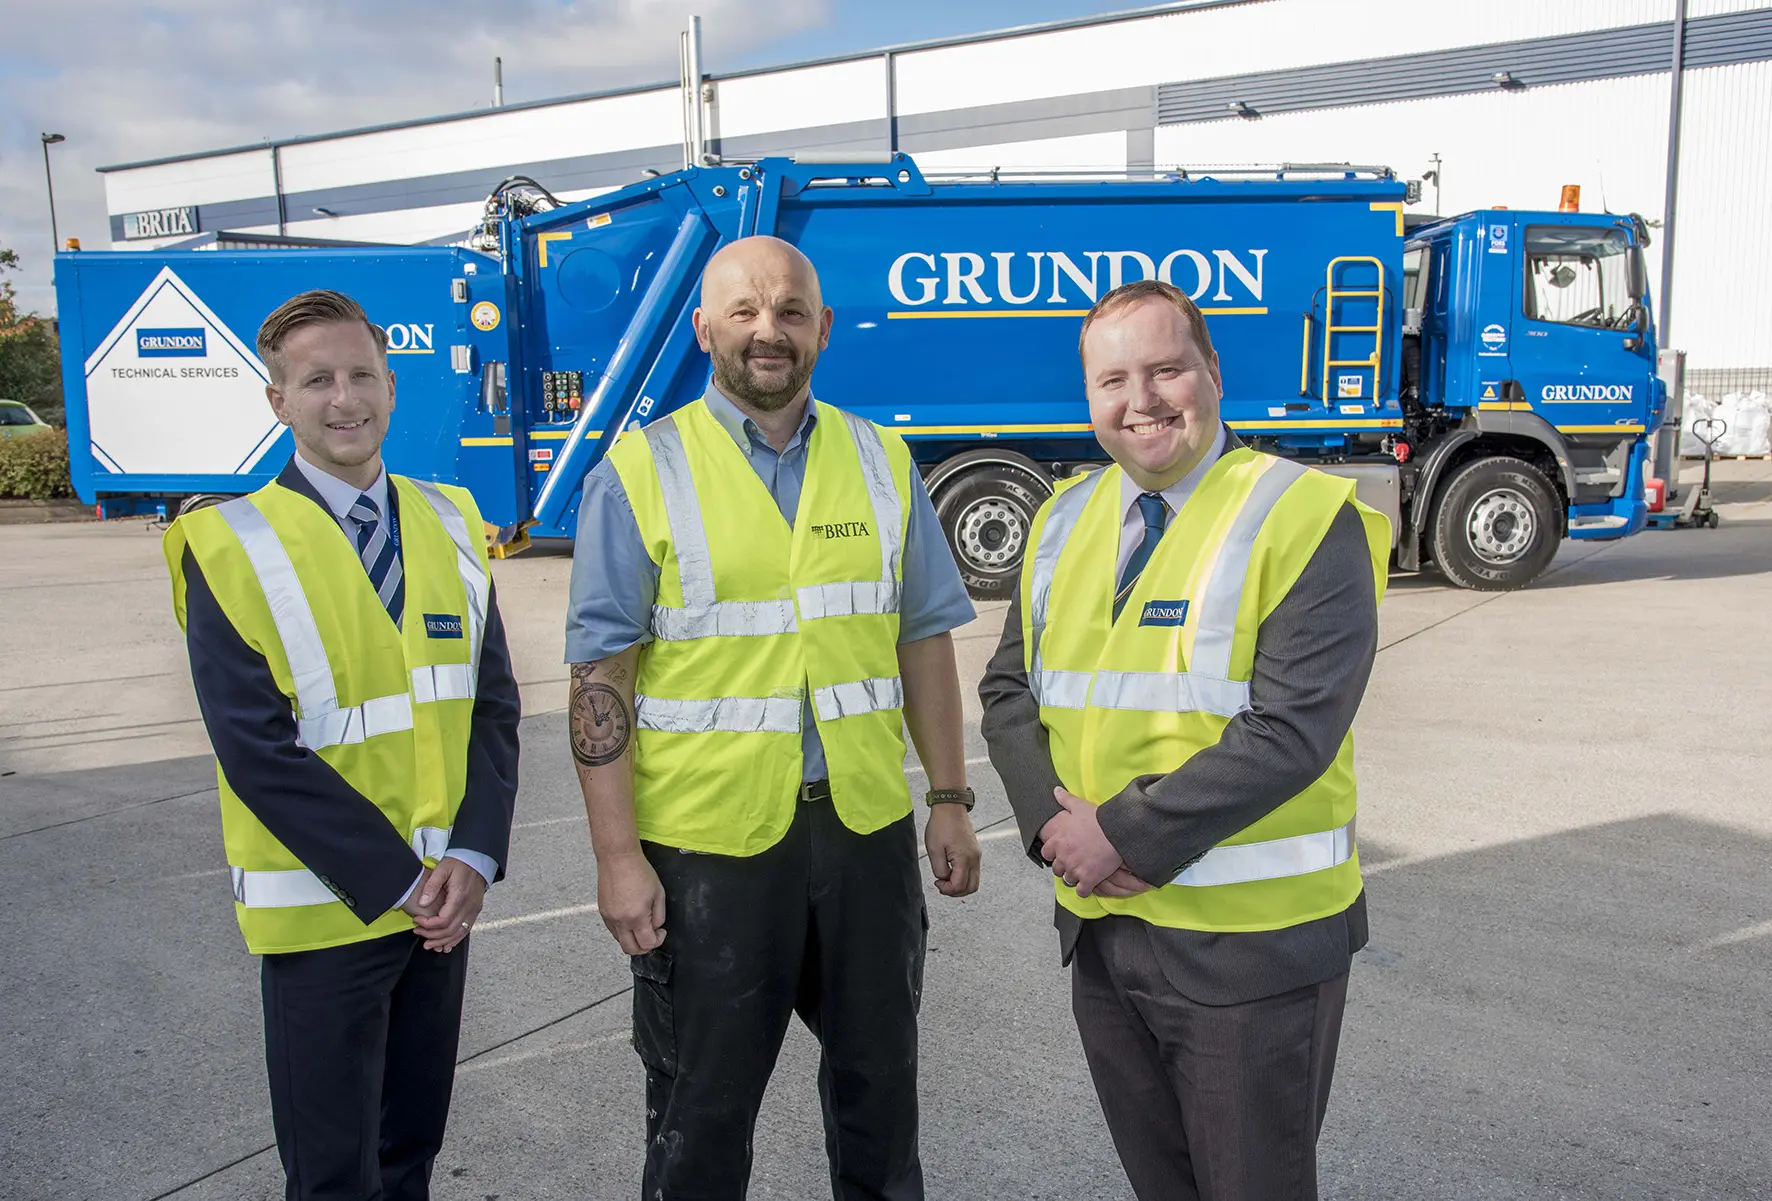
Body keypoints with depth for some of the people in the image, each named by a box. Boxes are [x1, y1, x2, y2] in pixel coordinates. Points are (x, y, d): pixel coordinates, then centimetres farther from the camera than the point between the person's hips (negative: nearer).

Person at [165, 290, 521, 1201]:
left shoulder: (447, 525, 4)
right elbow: (255, 747, -15)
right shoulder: (230, 546, -10)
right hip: (321, 906, -4)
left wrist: (473, 856, -10)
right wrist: (392, 879, -16)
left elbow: (493, 703, 2)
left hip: (444, 895, 4)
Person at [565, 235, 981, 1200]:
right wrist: (617, 857, -11)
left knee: (878, 1081, 20)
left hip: (866, 827, 3)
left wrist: (950, 801, 6)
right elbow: (600, 676, -8)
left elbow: (924, 641, 8)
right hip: (708, 837, -3)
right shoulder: (640, 473, -6)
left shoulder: (880, 462, 5)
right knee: (702, 1109, 14)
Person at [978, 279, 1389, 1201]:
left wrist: (1127, 831, -20)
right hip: (1100, 924, 6)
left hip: (1249, 942, -5)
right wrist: (1050, 818, -9)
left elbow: (1290, 731, -21)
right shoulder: (1067, 518, 8)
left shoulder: (1307, 518, -12)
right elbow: (1009, 686, 8)